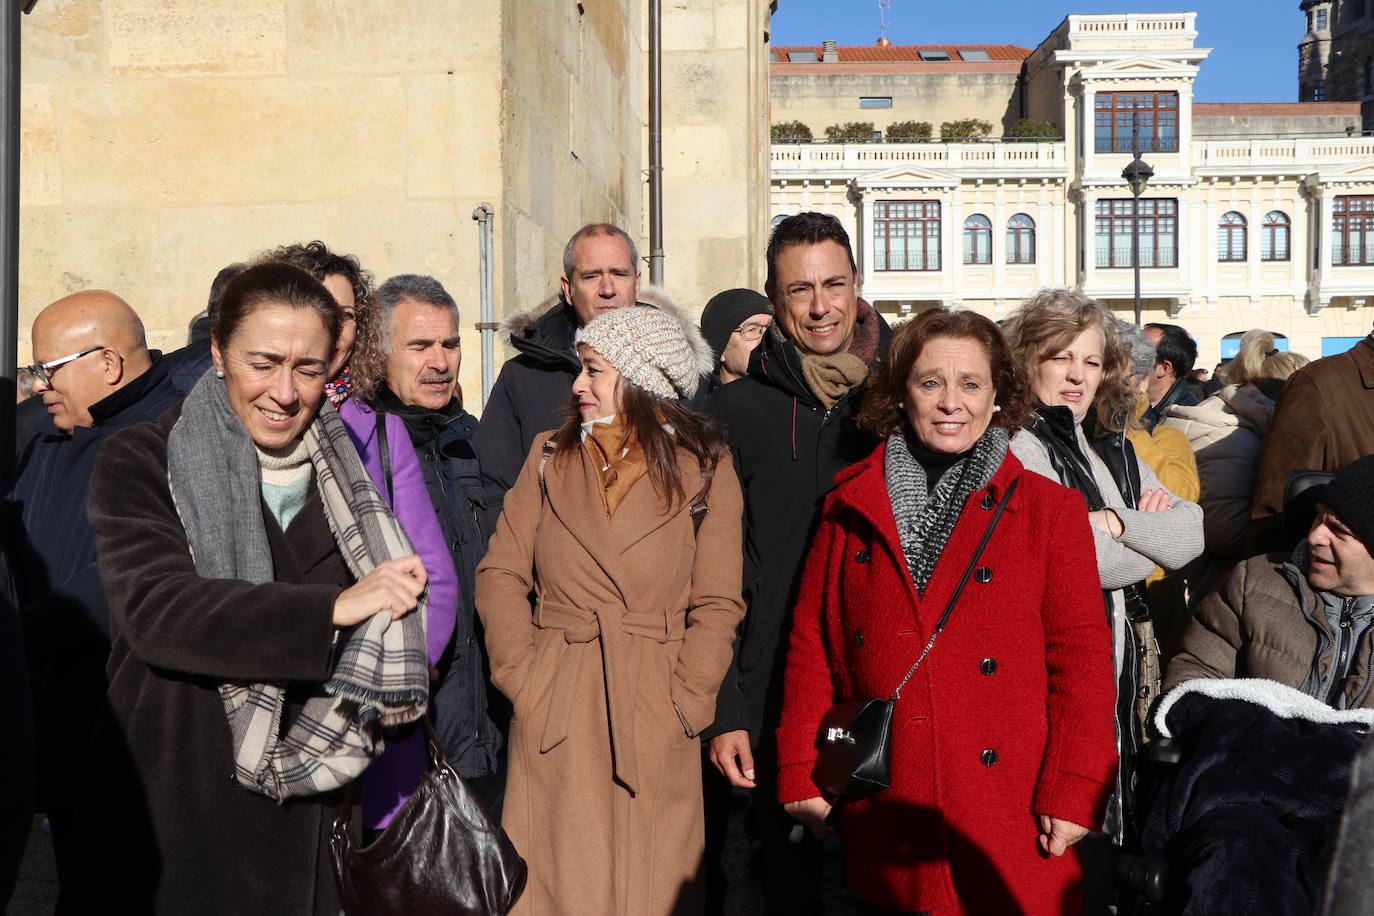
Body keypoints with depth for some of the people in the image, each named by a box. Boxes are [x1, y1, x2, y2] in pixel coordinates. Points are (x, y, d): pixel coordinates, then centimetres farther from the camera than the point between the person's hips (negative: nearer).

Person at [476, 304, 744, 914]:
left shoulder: (705, 469, 1)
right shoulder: (551, 455, 8)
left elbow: (717, 604, 0)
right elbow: (500, 574, 3)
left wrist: (683, 703, -7)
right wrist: (523, 677, -6)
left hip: (653, 726, -1)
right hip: (552, 722, 2)